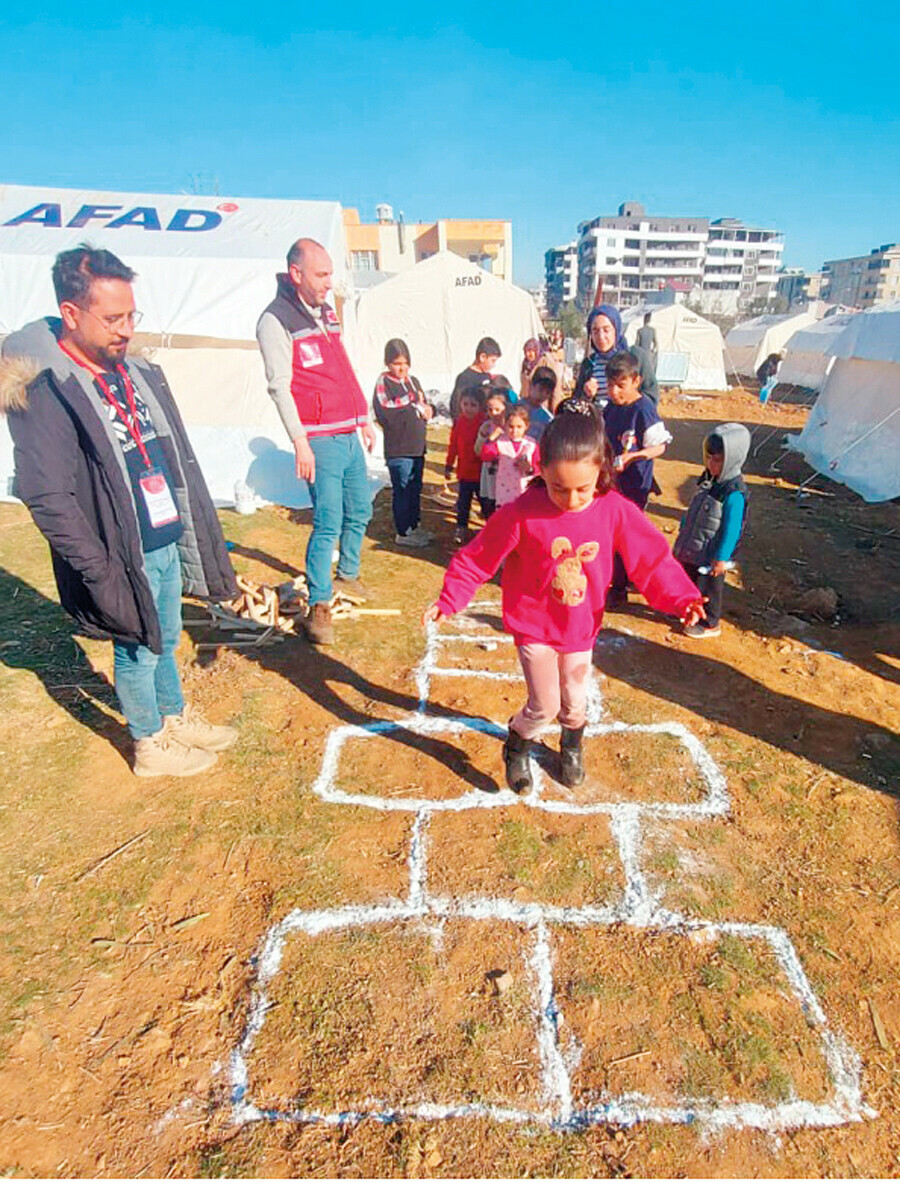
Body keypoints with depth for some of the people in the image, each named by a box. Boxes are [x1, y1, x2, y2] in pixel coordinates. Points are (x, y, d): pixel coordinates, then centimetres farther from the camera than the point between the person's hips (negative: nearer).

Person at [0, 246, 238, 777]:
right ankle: (151, 746, 32)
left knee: (168, 638, 22)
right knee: (139, 651, 10)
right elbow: (50, 500, -20)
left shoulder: (138, 371, 8)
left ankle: (176, 718, 44)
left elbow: (175, 458, 14)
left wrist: (199, 533, 13)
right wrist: (101, 575, -21)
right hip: (123, 559, -7)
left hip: (167, 541, 7)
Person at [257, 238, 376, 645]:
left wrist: (364, 419, 22)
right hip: (320, 440, -8)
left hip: (349, 435, 8)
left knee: (360, 512, 15)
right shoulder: (276, 321, -8)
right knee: (328, 522, -11)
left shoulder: (327, 313, 18)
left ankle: (348, 576, 35)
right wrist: (300, 442, -18)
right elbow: (280, 387, -13)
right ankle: (318, 607, -2)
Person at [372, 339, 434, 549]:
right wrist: (416, 409, -11)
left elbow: (426, 406, 19)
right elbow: (386, 415, -19)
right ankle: (403, 533, 10)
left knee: (416, 489, 16)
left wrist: (428, 410, -7)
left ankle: (414, 526, 30)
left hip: (417, 446, 7)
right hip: (398, 449, -7)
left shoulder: (413, 381, 14)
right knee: (402, 491, -1)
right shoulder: (383, 383, -8)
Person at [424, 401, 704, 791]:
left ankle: (572, 748, 52)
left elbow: (651, 558, -6)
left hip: (580, 628, 3)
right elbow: (478, 558, -12)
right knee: (545, 706, -2)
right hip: (533, 627, -3)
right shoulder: (522, 514, -21)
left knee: (575, 703, 18)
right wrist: (449, 600, -15)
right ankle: (516, 747, 32)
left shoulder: (616, 511, -15)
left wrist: (682, 598, -17)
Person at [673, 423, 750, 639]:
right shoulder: (708, 479, 0)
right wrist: (683, 530, 22)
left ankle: (710, 624, 30)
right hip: (692, 548, 8)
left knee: (709, 589, 10)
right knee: (688, 580, 23)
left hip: (711, 555, -8)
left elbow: (732, 529, -23)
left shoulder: (734, 493, -26)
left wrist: (722, 558, -20)